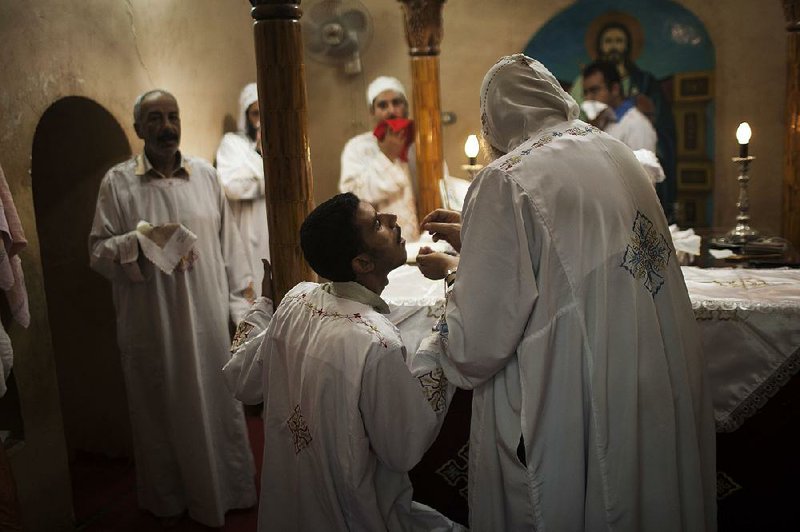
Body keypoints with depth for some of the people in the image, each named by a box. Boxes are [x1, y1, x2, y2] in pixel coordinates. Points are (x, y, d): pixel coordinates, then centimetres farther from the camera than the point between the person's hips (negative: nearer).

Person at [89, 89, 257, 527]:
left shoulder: (205, 174, 4)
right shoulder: (118, 182, -2)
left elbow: (229, 244, 5)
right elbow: (99, 253, -3)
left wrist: (242, 304, 4)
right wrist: (144, 239, -19)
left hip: (209, 320, 2)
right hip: (153, 325, -1)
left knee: (219, 404, 10)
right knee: (163, 412, 11)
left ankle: (228, 491, 31)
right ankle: (169, 500, 32)